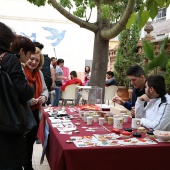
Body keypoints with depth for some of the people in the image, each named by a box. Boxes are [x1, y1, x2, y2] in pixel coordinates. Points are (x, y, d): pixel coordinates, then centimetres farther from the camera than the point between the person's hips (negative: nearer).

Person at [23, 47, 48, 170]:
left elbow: (44, 89, 17)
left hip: (35, 113, 7)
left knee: (31, 141, 20)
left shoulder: (39, 73, 10)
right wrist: (28, 100, -26)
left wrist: (44, 96, -5)